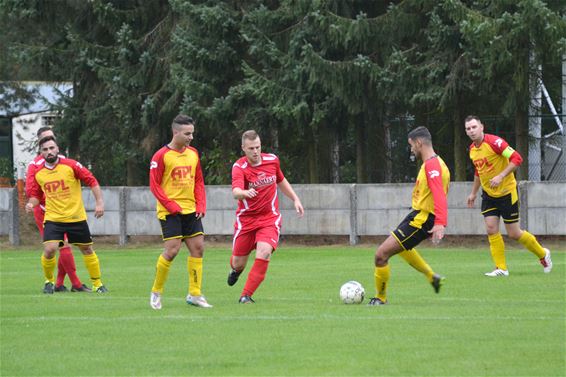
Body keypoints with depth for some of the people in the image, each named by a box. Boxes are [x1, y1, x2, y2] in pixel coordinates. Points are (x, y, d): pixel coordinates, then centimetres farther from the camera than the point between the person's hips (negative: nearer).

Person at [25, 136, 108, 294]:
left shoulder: (70, 165, -10)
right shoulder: (38, 173, 0)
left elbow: (92, 181, -7)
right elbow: (35, 194, 13)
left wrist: (99, 202, -14)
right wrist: (31, 204, -9)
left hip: (76, 217, -1)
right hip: (53, 219, 1)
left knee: (87, 250, 10)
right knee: (49, 249, -18)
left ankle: (97, 284, 25)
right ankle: (49, 281, 7)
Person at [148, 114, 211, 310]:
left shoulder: (193, 153, 10)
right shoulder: (161, 156, -9)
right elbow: (155, 185, -9)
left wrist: (201, 206, 3)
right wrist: (172, 206, -15)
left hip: (190, 211, 6)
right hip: (169, 212, -6)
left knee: (198, 248, 1)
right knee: (172, 250, -12)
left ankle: (194, 294, 9)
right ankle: (156, 292, 4)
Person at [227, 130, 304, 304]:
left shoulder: (272, 160, -3)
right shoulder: (239, 167, -17)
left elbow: (281, 181, 19)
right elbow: (236, 192, -36)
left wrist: (295, 199, 14)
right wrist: (245, 193, -58)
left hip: (270, 218, 1)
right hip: (246, 219, -1)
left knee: (264, 253, -24)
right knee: (238, 263, 6)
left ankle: (246, 295, -13)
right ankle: (236, 270, 47)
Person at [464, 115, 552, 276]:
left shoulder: (494, 142, -20)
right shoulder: (472, 149, 5)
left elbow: (517, 158, -25)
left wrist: (501, 176, -31)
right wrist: (473, 193, 24)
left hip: (506, 192, -7)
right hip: (489, 194, 7)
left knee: (514, 233, 0)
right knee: (491, 229, -6)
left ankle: (542, 254, 22)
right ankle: (501, 268, 1)